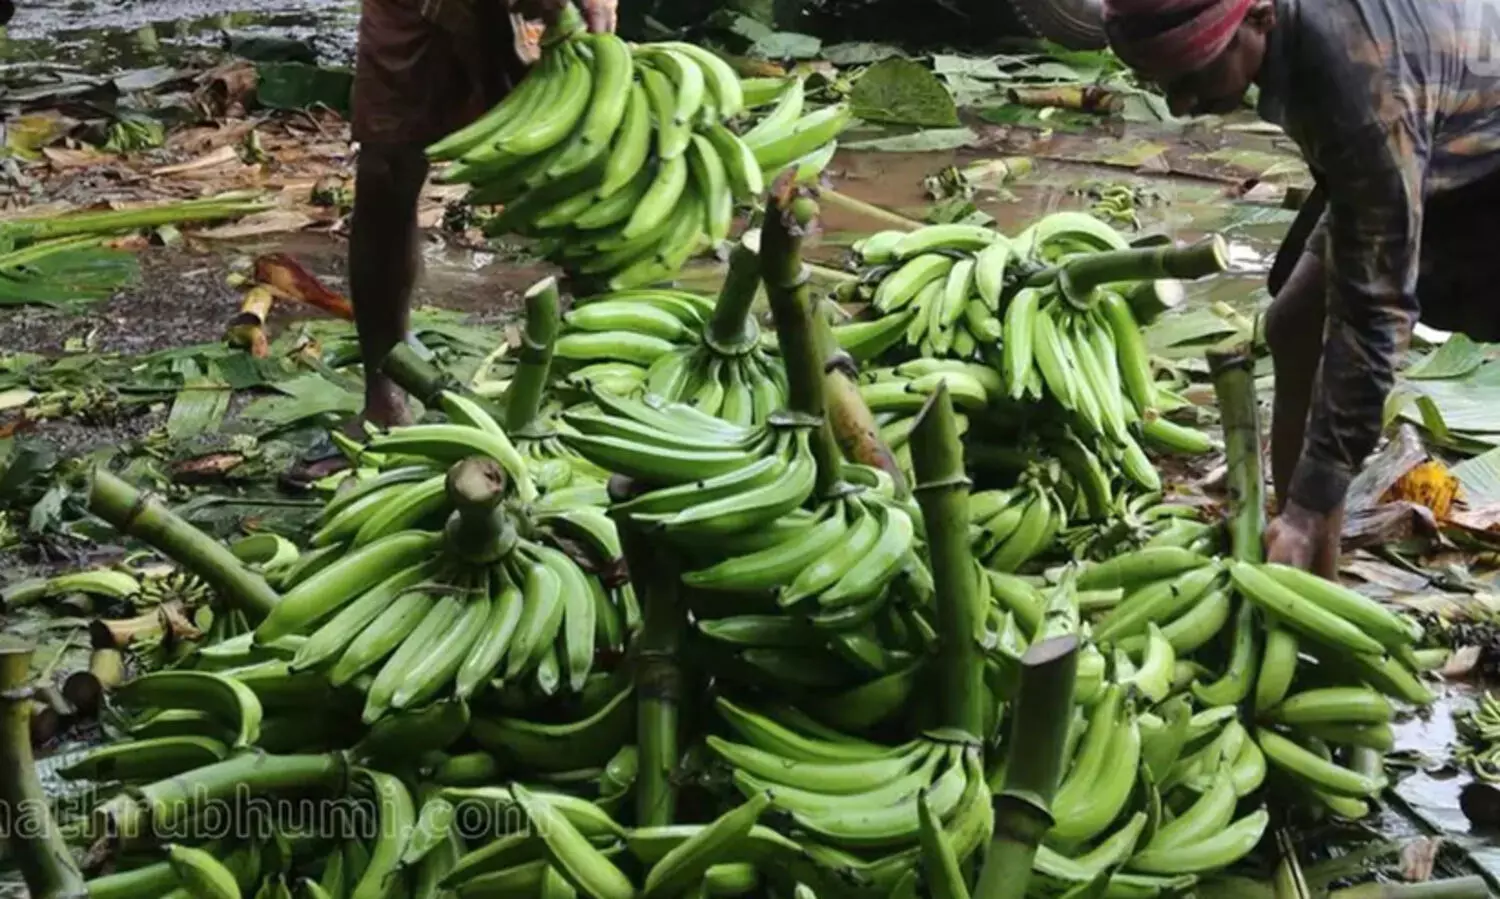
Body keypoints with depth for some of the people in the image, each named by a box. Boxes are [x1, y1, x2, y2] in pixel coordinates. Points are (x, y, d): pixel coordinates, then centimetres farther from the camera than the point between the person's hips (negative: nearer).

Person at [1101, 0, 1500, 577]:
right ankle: (1306, 586, 8)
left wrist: (1309, 506, -34)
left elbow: (1374, 308, -36)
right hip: (1427, 168, 8)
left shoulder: (1358, 80, -41)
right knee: (1296, 329, 1)